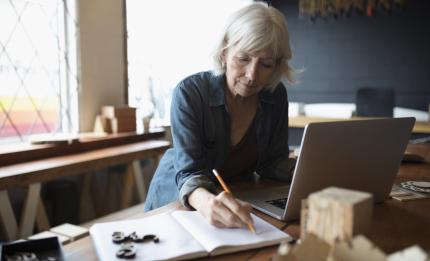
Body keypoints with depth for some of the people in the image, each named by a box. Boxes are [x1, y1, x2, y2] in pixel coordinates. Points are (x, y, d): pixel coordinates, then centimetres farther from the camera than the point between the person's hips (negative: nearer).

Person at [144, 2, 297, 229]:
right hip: (177, 200, -2)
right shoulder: (189, 93, -21)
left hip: (236, 199, 2)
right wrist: (207, 201, -46)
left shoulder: (276, 95, -8)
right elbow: (189, 173, -26)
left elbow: (271, 162, -1)